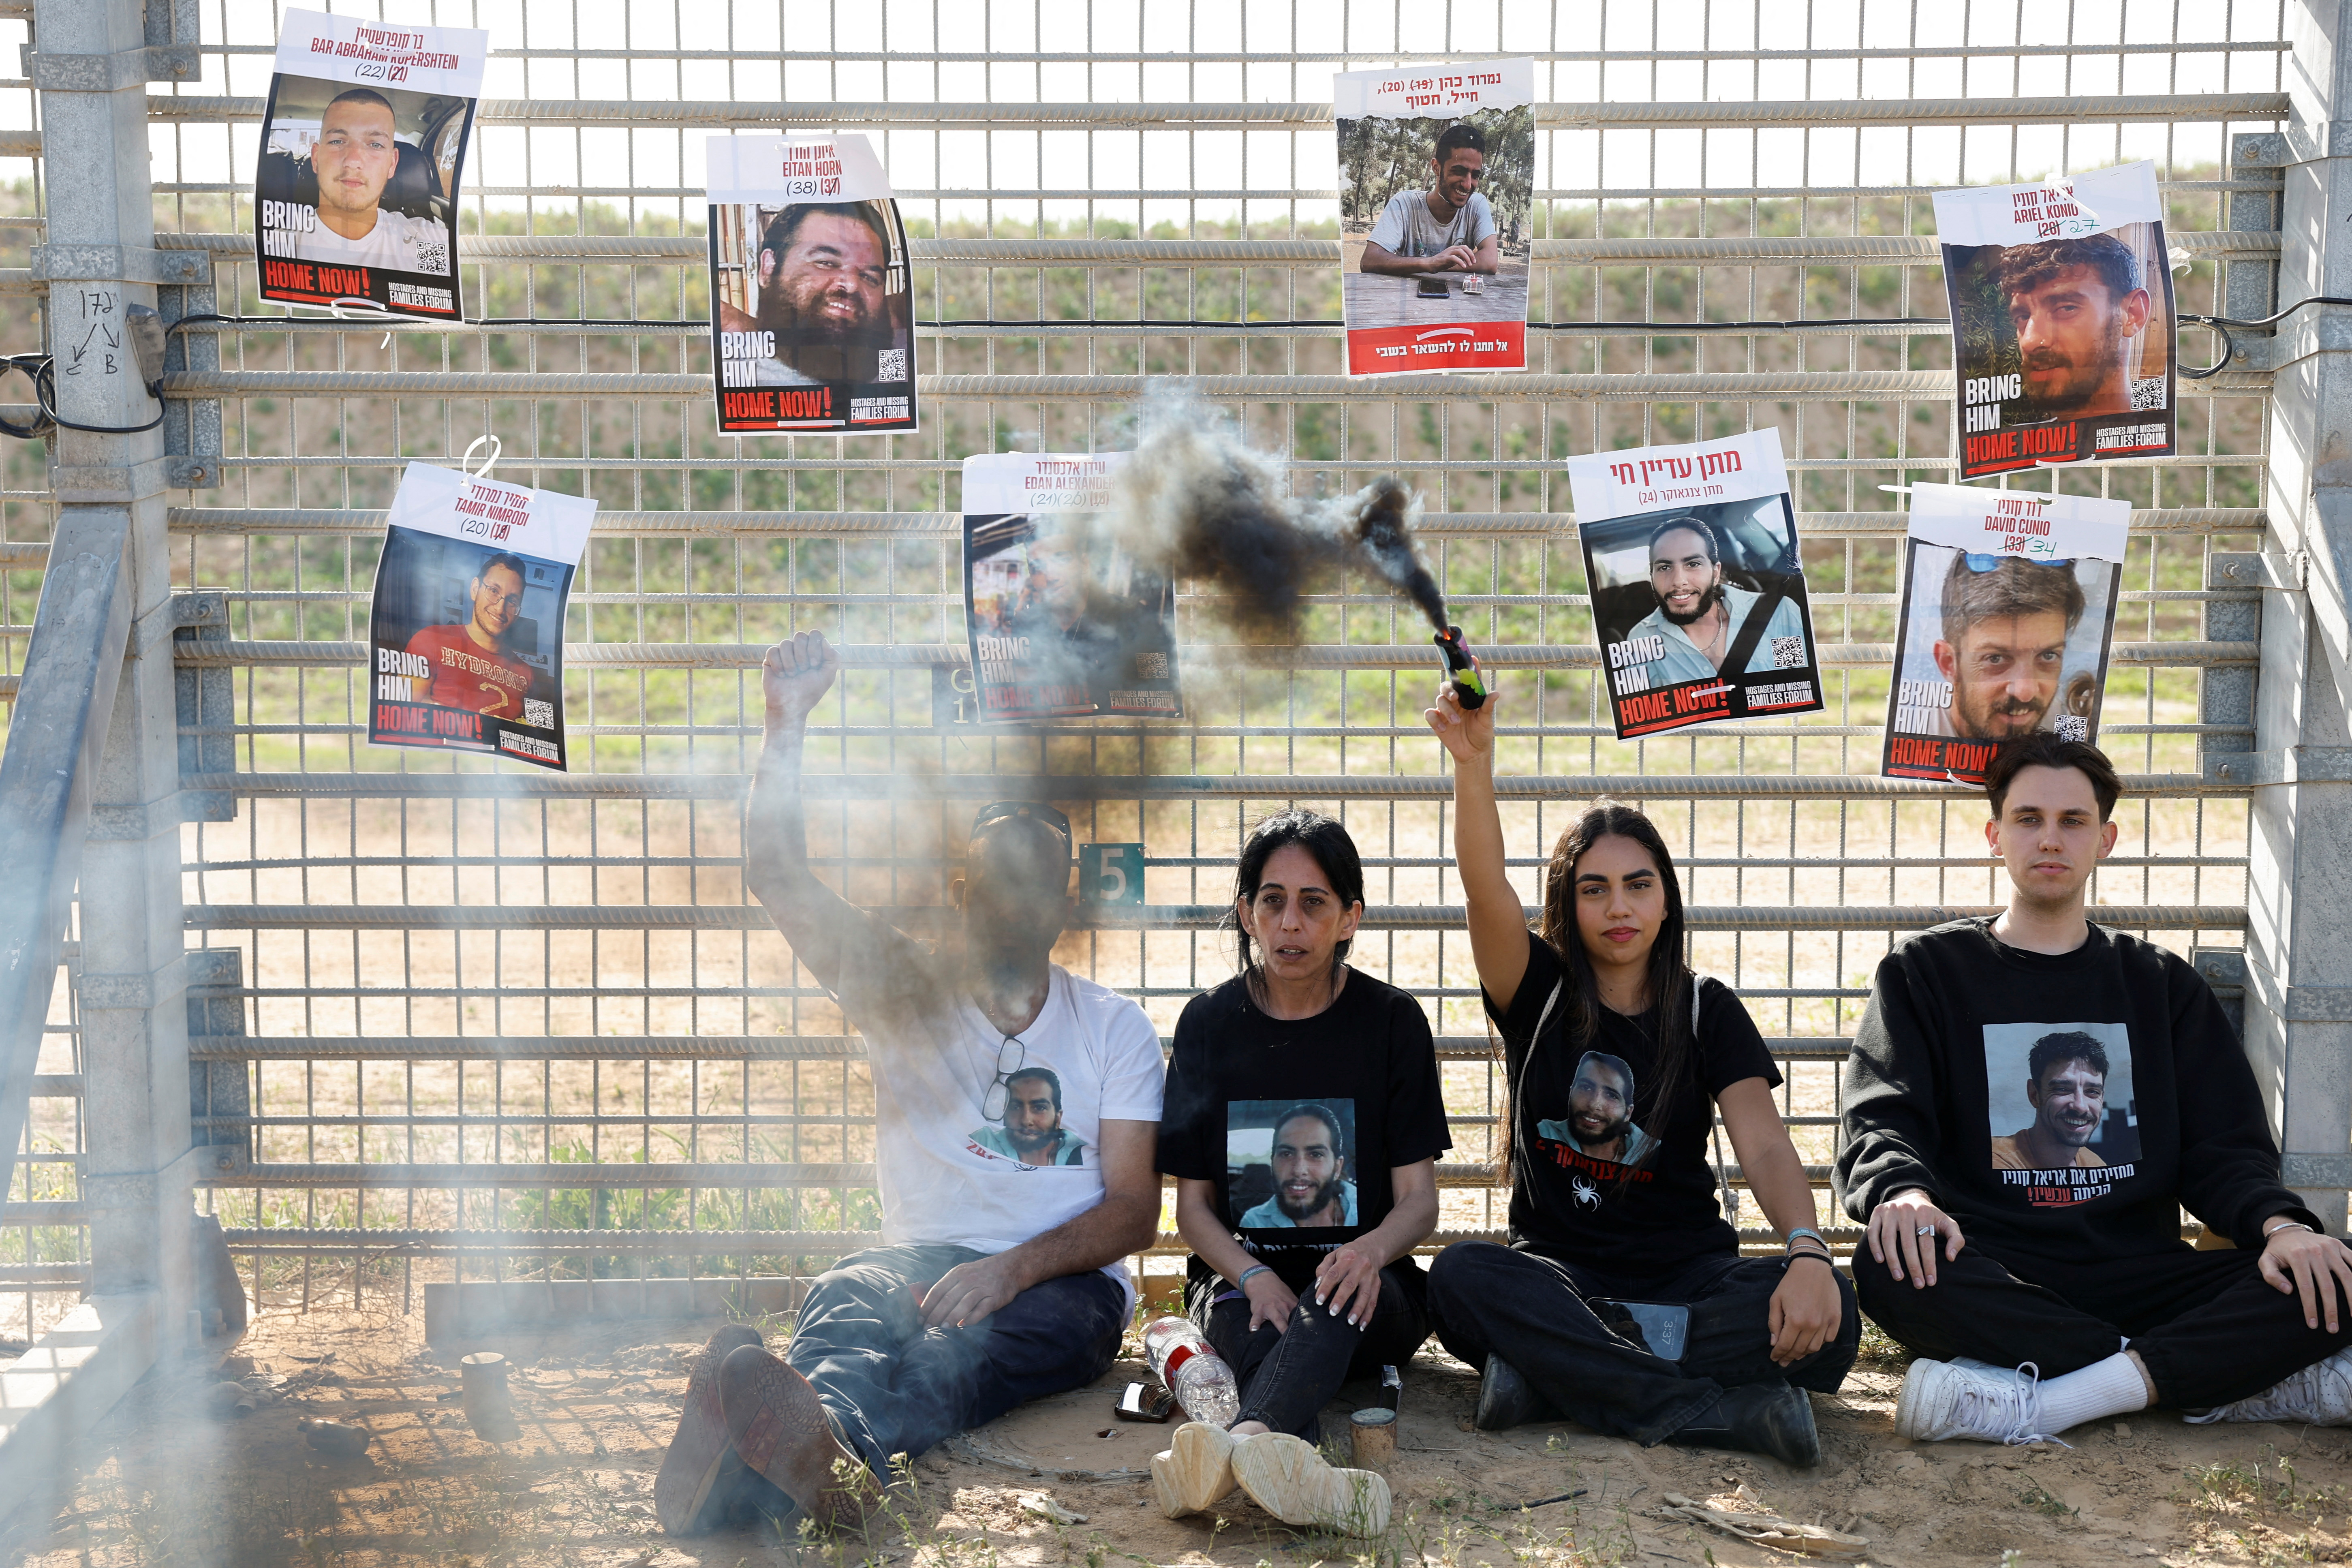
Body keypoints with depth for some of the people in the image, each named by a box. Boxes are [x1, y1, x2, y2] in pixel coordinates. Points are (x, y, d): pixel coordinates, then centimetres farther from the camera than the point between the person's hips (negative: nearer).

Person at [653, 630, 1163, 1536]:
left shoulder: (1114, 1029, 10)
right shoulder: (908, 993, 11)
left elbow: (1134, 1212, 1)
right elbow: (778, 878, -3)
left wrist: (1012, 1268, -18)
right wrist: (788, 721, -14)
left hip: (1062, 1281, -1)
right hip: (923, 1256, 1)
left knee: (982, 1339, -38)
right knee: (843, 1299, -36)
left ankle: (828, 1436, -71)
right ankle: (818, 1455, -71)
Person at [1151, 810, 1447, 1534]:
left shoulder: (1393, 1021, 2)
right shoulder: (1209, 1023, 5)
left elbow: (1419, 1199, 1)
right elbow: (1192, 1202, 5)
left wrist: (1369, 1251, -25)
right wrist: (1254, 1276, -17)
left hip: (1363, 1288, -2)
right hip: (1241, 1275, 2)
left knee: (1341, 1293, -38)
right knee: (1236, 1316, -35)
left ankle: (1245, 1442, -67)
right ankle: (1316, 1479, -63)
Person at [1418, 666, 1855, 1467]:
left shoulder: (1707, 1011, 5)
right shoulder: (1538, 992, 4)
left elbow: (1765, 1144, -10)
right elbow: (1486, 888, -16)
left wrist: (1807, 1252, -30)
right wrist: (1473, 762, -34)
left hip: (1687, 1270, 1)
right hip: (1559, 1269, 0)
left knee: (1824, 1319, -29)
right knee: (1460, 1274, -33)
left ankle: (1555, 1367, -29)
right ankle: (1723, 1411, -35)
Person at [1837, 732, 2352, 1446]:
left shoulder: (2161, 984, 21)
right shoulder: (1925, 971, 13)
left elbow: (2224, 1146, 12)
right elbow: (1879, 1125, -2)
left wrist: (2281, 1223, -12)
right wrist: (1903, 1192, -27)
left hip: (2138, 1275, 2)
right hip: (1993, 1284, -2)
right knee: (1891, 1268, -37)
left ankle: (2030, 1403, -34)